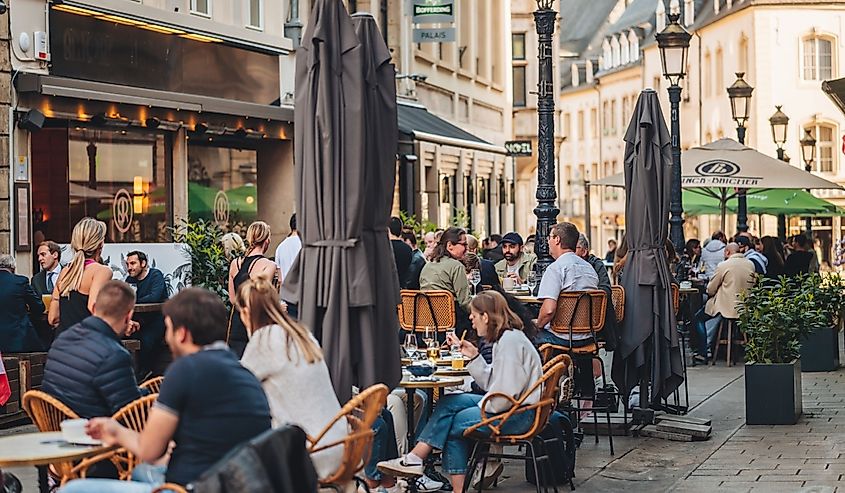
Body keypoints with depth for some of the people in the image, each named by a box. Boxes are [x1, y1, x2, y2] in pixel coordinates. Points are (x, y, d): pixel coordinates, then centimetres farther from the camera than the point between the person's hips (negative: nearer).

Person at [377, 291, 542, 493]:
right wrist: (473, 356, 8)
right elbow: (491, 383, 15)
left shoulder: (510, 341, -18)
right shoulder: (504, 339, 15)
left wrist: (482, 408, -11)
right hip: (511, 406, 10)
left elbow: (506, 392, -24)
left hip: (520, 413, -10)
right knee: (449, 403, 0)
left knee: (454, 424, -11)